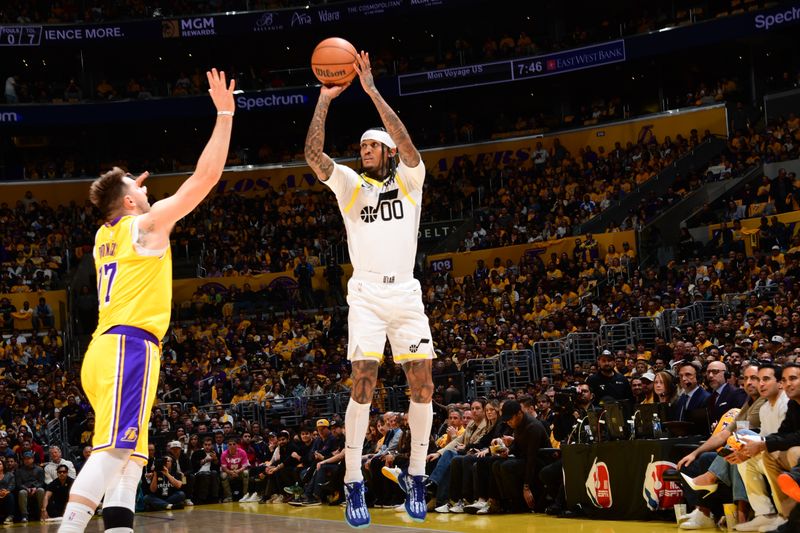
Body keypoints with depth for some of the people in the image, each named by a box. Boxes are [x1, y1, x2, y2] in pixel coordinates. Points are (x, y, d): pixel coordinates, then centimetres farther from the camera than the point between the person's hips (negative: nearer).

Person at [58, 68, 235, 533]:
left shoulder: (105, 236, 20)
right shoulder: (146, 224, 0)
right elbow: (205, 178, -4)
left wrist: (128, 191, 47)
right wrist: (225, 114, 1)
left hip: (106, 349, 9)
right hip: (129, 347, -9)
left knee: (129, 457, 8)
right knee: (114, 450, -18)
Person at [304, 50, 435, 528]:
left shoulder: (409, 180, 7)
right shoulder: (350, 184, 9)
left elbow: (408, 145, -13)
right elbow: (314, 155, -7)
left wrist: (372, 91, -16)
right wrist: (325, 99, -11)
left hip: (406, 293, 1)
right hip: (367, 295, -1)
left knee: (423, 385, -3)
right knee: (363, 384, -13)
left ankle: (416, 477, 11)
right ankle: (354, 484, -9)